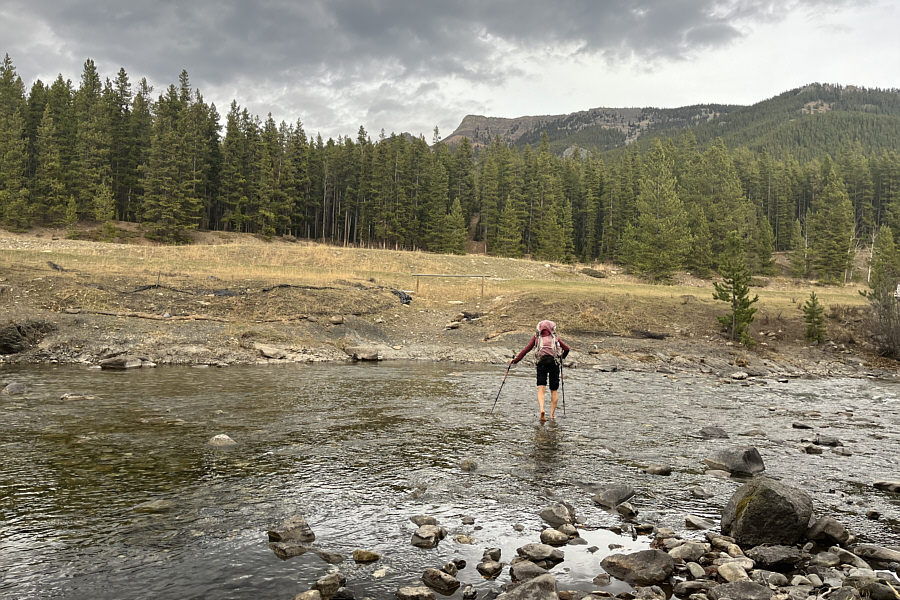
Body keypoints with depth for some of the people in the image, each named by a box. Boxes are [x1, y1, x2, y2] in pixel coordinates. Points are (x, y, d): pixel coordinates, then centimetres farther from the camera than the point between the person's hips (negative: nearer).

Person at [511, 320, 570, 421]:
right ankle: (552, 414, 8)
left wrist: (516, 360, 12)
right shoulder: (555, 336, 16)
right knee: (554, 390, 11)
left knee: (541, 388, -7)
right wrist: (562, 357, 32)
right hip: (554, 362, 1)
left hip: (541, 362, -1)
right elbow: (566, 348, 12)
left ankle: (541, 409, -30)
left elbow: (526, 349, 7)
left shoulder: (536, 336, 14)